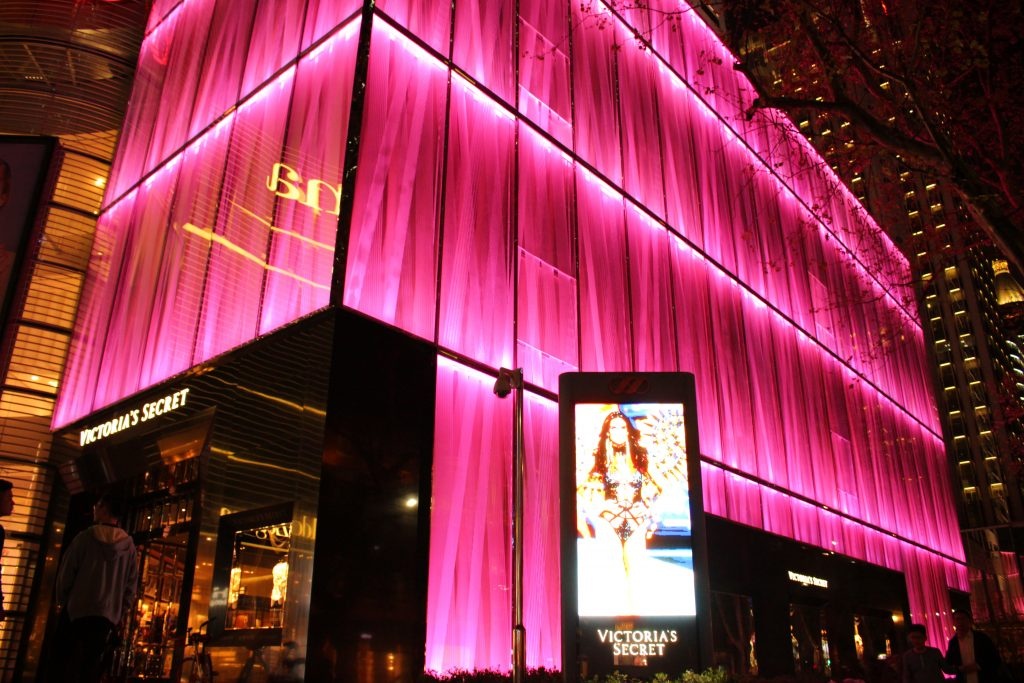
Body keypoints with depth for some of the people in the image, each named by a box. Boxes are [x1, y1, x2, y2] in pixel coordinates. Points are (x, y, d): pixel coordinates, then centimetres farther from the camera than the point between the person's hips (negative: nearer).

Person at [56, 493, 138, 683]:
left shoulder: (85, 537, -5)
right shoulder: (128, 545, 3)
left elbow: (66, 572, -2)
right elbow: (132, 582, 5)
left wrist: (62, 601, 12)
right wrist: (123, 612, 12)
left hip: (78, 610, -2)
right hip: (108, 614, 2)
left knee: (72, 663, 1)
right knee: (92, 667, 5)